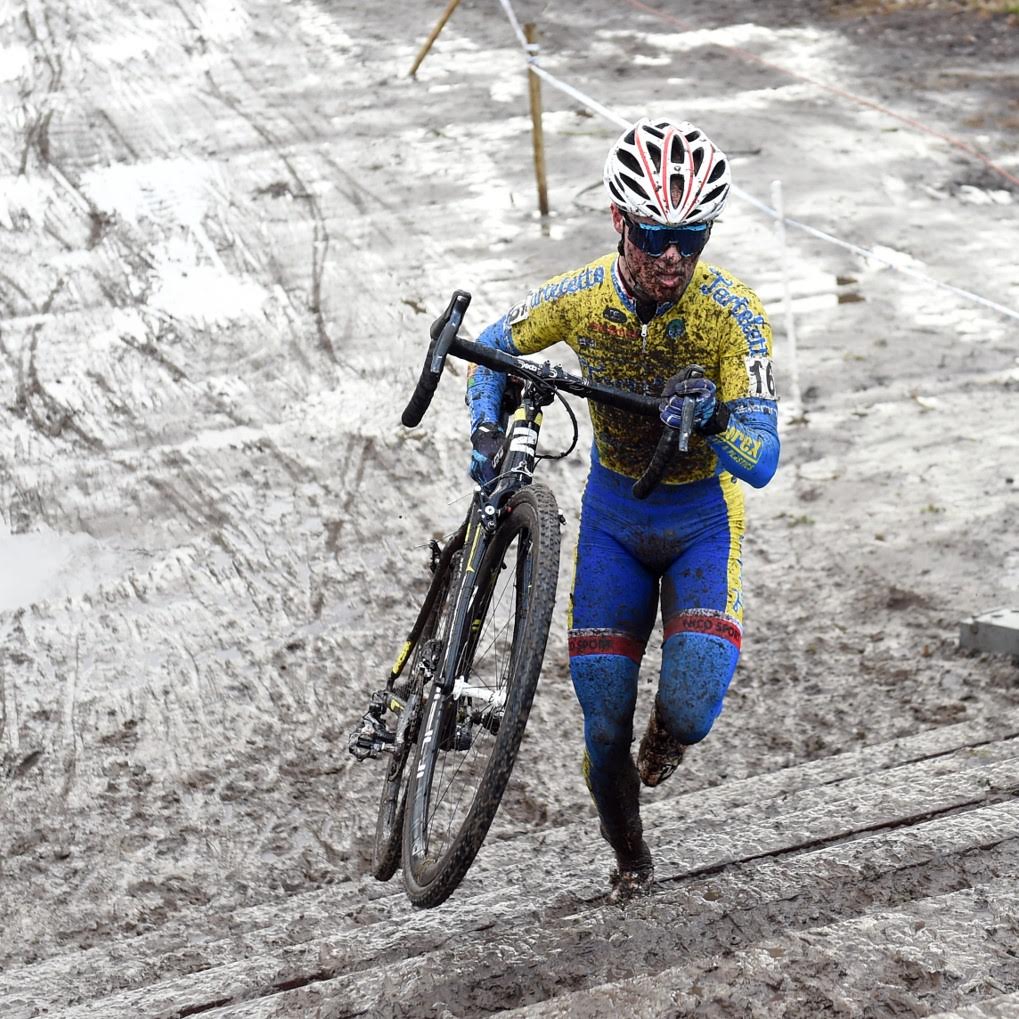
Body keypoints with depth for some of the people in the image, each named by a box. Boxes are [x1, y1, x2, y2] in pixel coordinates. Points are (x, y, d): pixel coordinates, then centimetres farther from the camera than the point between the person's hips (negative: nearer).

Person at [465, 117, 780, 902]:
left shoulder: (735, 315, -24)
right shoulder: (581, 297, -17)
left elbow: (761, 464, -25)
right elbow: (492, 349, 3)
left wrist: (710, 424, -46)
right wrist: (485, 432, -15)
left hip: (703, 516, -2)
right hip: (613, 511, 2)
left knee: (692, 708, -22)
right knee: (603, 726, 0)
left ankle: (669, 732, 17)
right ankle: (629, 858, 29)